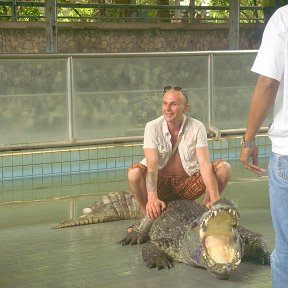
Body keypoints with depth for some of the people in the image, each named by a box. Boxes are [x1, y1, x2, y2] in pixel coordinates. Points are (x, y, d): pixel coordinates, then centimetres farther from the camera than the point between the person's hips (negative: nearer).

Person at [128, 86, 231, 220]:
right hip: (160, 183, -1)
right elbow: (152, 165, -25)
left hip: (188, 181, 1)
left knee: (224, 167, -19)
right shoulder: (153, 127, -13)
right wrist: (152, 198, -41)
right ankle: (148, 216, -8)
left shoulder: (197, 127, -11)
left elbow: (204, 163, -21)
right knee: (134, 172, -31)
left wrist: (215, 199, -35)